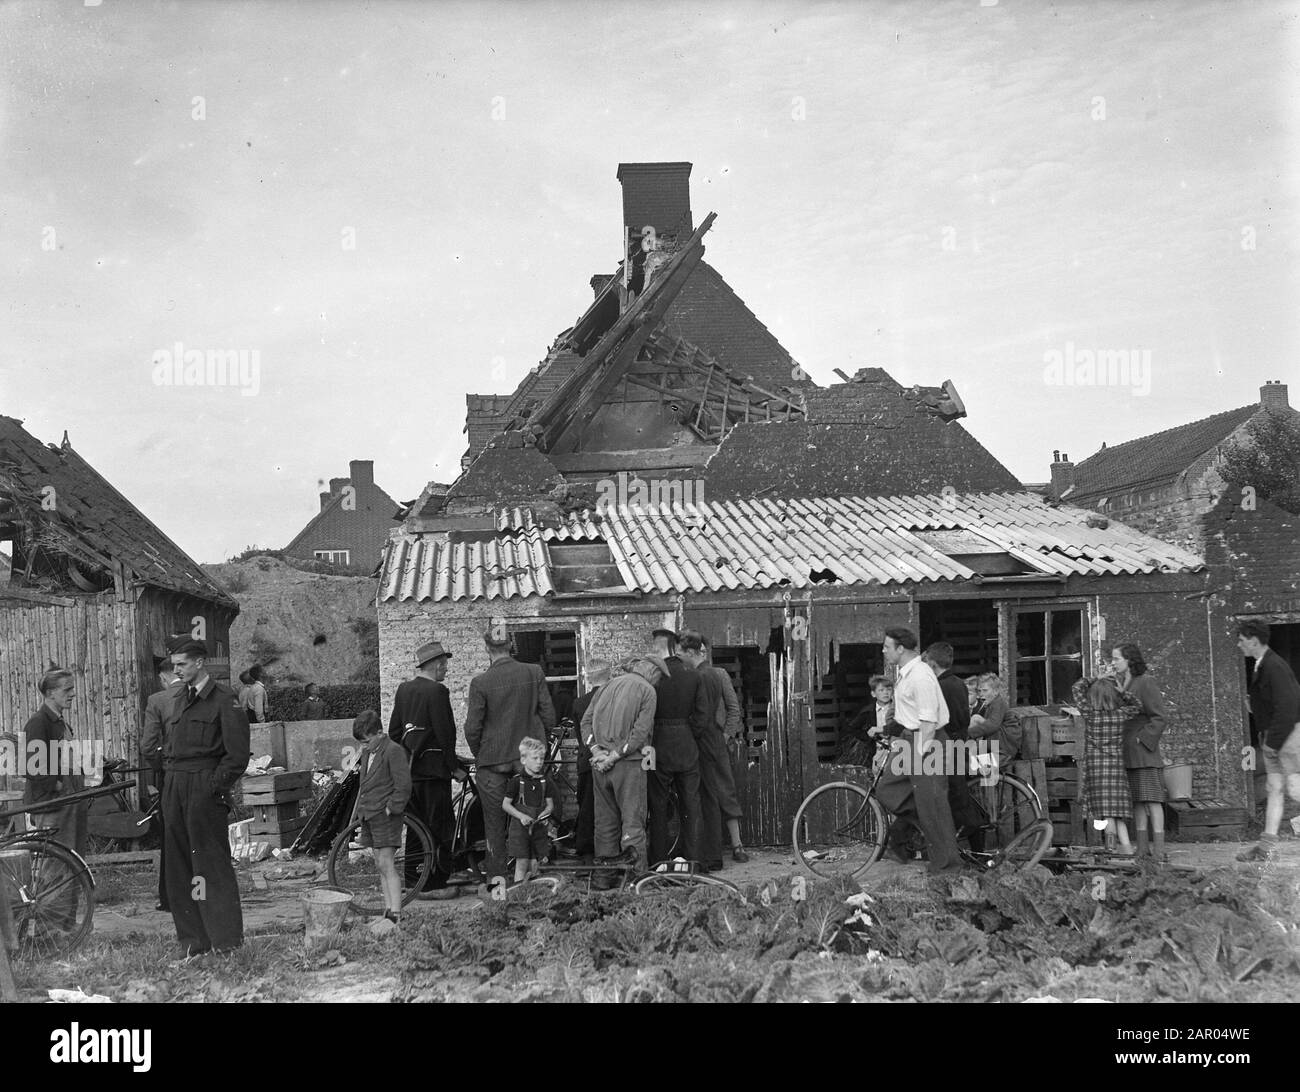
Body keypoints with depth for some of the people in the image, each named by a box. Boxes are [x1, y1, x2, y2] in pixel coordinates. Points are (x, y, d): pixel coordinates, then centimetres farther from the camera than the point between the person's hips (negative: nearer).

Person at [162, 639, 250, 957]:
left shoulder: (224, 699, -6)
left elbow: (237, 755, -10)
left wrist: (214, 786, -13)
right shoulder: (181, 699, 18)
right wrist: (170, 777, 10)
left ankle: (226, 940, -1)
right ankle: (193, 940, 14)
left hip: (205, 788, -8)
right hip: (174, 787, 8)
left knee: (212, 863, -7)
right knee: (178, 865, 8)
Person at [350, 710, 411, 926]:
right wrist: (357, 811, 18)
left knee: (387, 865, -11)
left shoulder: (393, 751, -12)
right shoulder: (367, 753, 15)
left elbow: (403, 786, -16)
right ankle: (388, 910, 14)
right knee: (380, 865, 10)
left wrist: (391, 809, -17)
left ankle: (394, 915, -12)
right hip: (369, 815, 9)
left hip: (385, 816, -9)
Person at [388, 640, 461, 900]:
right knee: (439, 827, -2)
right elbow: (445, 734, -15)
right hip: (433, 769, -8)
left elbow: (393, 730, 15)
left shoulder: (403, 689, 11)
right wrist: (455, 767, -7)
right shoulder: (436, 691, -14)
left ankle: (412, 877, 21)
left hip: (408, 768, 8)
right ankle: (433, 884, -1)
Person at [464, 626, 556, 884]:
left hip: (492, 759, -2)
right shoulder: (534, 673, -4)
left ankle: (497, 878, 10)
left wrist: (478, 755, 9)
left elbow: (472, 728, -8)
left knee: (494, 823, 8)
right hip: (528, 757, 3)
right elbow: (549, 717, 0)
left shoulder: (481, 683, -12)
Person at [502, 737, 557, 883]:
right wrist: (521, 816, -17)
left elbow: (550, 805, 8)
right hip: (520, 827, -3)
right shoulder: (517, 781, -7)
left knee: (535, 865, 5)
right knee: (522, 862, -6)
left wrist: (543, 815, -13)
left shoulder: (546, 782, 4)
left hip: (539, 827, 3)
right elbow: (505, 804, -5)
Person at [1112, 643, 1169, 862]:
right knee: (1137, 802, 7)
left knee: (1152, 800, -8)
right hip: (1127, 755, 7)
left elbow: (1158, 718, -10)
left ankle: (1159, 851, -9)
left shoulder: (1146, 683, -7)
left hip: (1144, 751, -7)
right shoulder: (1119, 683, 15)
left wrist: (1142, 739, -14)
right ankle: (1142, 850, 10)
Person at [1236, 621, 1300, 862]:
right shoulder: (1260, 666, 13)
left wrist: (1273, 741, -17)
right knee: (1275, 789, 6)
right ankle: (1266, 845, 5)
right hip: (1272, 737, 9)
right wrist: (1265, 738, 10)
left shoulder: (1275, 667, -17)